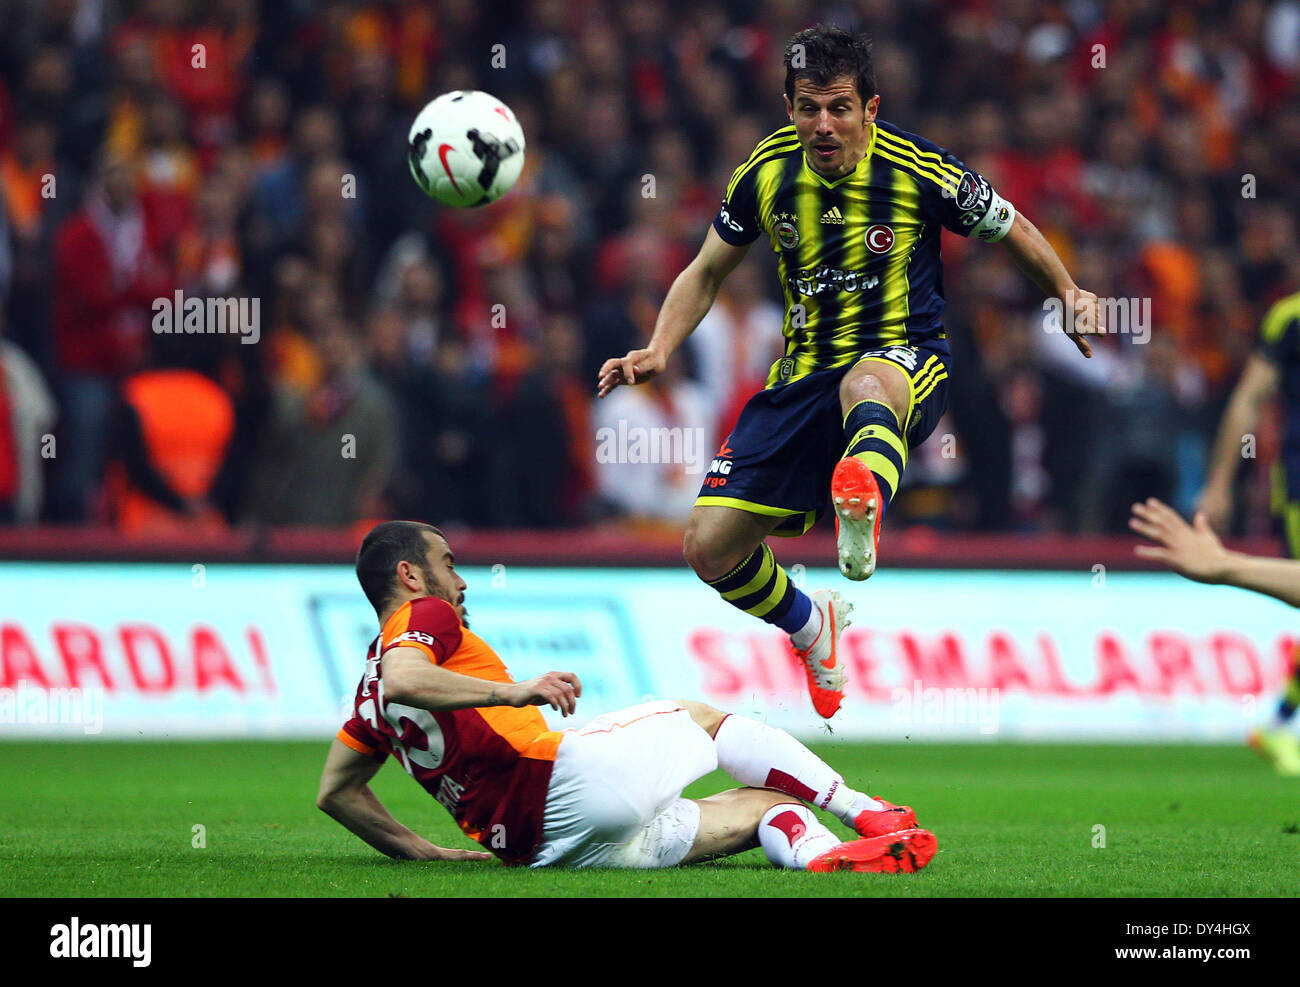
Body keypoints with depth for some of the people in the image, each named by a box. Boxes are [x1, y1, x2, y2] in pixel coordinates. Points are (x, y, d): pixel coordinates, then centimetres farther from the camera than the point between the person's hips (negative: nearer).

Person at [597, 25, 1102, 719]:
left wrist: (1068, 293, 8)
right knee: (709, 549, -5)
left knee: (865, 384, -44)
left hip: (905, 361, -4)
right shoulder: (767, 173, -1)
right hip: (803, 373, 4)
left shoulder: (919, 171, -10)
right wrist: (657, 351, 0)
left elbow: (1012, 230, 10)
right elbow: (707, 272, 13)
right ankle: (810, 628, 27)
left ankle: (864, 507, -79)